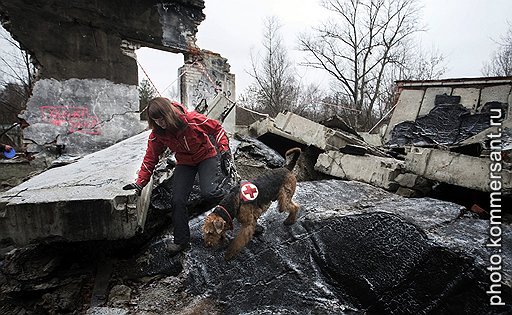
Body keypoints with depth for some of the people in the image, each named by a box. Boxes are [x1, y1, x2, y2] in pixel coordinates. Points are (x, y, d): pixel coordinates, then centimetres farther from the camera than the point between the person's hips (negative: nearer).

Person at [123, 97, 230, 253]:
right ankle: (181, 240, 10)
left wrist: (224, 149, -17)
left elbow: (217, 128, -11)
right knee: (177, 200, -8)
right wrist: (140, 182, -9)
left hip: (206, 156, -3)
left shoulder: (193, 119, -27)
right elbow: (150, 158, -5)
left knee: (208, 192, -26)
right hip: (184, 163, 4)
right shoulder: (157, 133, -15)